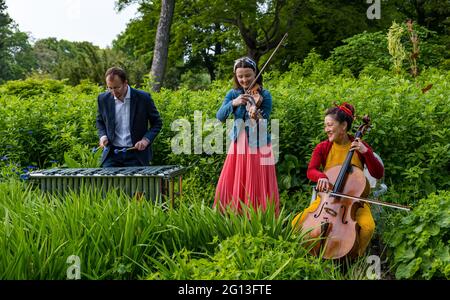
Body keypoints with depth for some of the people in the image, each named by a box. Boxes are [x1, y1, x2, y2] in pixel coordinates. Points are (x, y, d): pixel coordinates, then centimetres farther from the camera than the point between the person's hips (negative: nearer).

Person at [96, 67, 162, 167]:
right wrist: (102, 135, -2)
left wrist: (146, 139, -14)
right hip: (112, 153, 2)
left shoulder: (143, 98, -7)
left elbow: (157, 123, 2)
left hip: (136, 153, -2)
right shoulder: (103, 99, 1)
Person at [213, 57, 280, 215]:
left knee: (257, 188, -1)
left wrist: (256, 114, -36)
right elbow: (220, 116, -8)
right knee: (230, 187, 5)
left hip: (258, 147, -3)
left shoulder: (264, 95, -6)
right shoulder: (232, 94, 4)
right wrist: (233, 103, -24)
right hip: (238, 146, 3)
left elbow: (264, 124, -14)